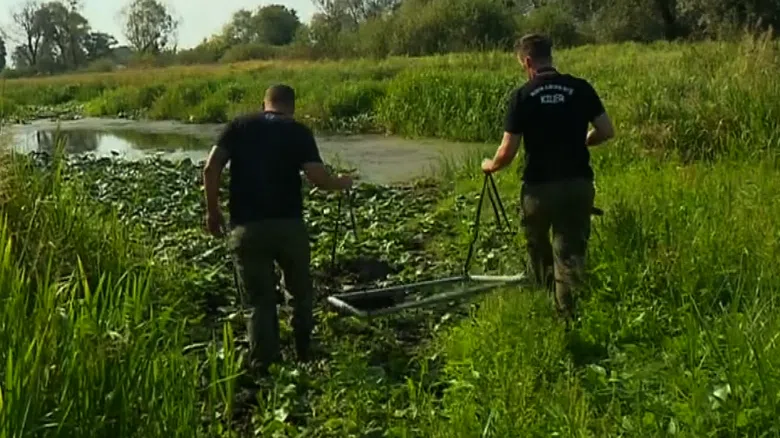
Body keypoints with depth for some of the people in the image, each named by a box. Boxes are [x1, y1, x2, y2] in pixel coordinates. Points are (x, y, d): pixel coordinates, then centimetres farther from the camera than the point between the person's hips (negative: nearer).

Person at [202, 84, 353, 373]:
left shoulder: (238, 126, 9)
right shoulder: (298, 131, 4)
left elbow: (211, 168, -2)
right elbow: (319, 179, -7)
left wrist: (212, 211, 8)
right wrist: (341, 183, 13)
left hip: (247, 228, 1)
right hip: (289, 224, -1)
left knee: (260, 300, 11)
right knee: (301, 293, 20)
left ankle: (263, 366, 9)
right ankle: (305, 354, 30)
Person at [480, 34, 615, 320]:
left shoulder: (523, 96, -7)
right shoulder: (581, 88, 0)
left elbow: (508, 152, -9)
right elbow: (606, 132, 3)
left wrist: (490, 165, 13)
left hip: (540, 186, -2)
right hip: (578, 183, 2)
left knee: (537, 244, 23)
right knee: (571, 253, 7)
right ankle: (567, 316, 6)